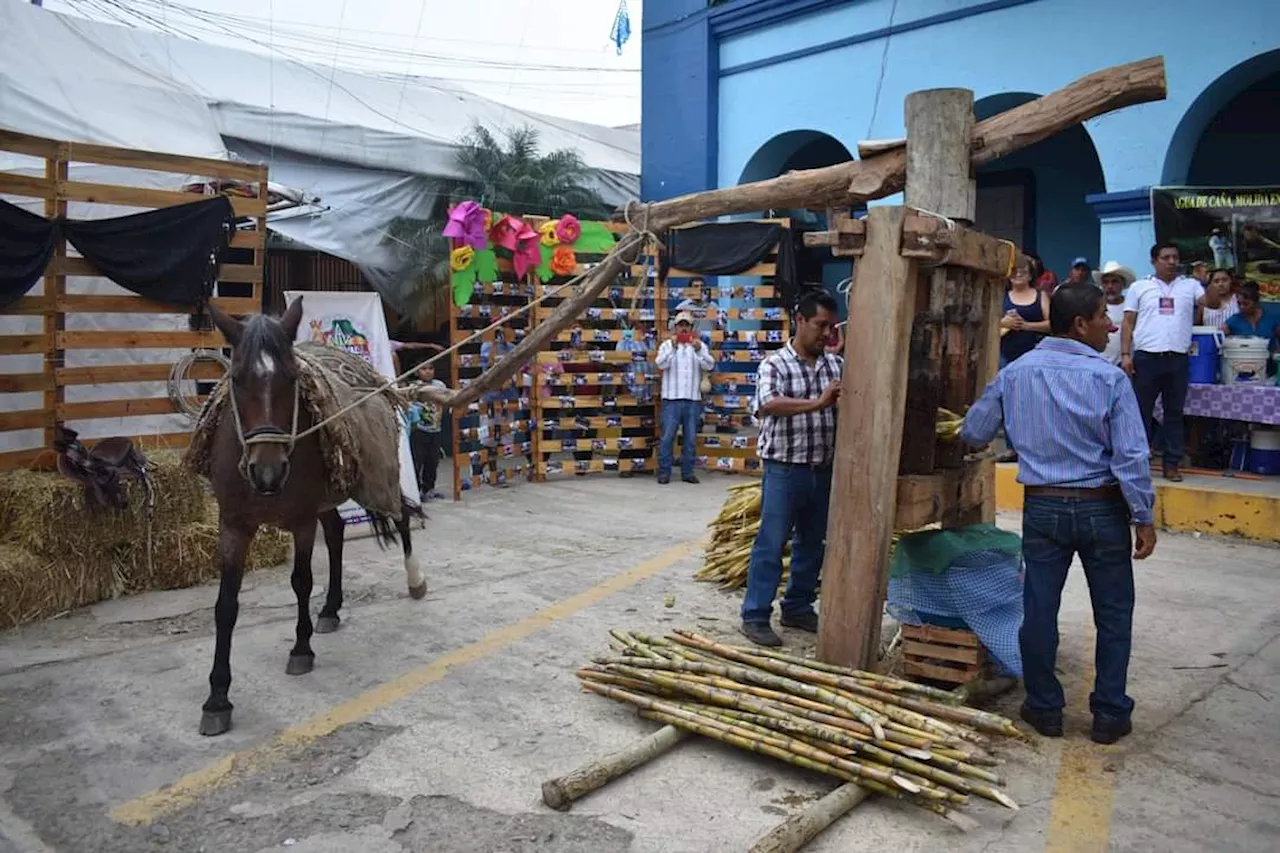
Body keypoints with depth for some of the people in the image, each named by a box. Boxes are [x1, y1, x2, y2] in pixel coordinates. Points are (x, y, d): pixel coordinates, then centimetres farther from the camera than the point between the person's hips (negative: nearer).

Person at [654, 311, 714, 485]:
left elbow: (709, 366, -5)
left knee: (691, 438, 6)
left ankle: (687, 472, 13)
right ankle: (664, 472, 4)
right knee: (667, 437, -2)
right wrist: (673, 348, -26)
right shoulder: (667, 344, 6)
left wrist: (699, 350, -23)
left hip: (693, 400, 2)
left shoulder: (700, 345, 11)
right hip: (672, 399, -2)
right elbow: (661, 364, -11)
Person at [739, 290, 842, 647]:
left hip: (824, 469, 6)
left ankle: (798, 608, 28)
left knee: (813, 543, 14)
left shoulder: (837, 364, 9)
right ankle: (755, 616, 6)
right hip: (785, 469, -6)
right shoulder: (775, 364, -8)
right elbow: (766, 406, -24)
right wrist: (818, 403, -33)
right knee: (772, 543, -2)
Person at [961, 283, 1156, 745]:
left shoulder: (1015, 373, -3)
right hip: (1101, 509, -2)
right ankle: (1109, 714, 21)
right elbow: (1131, 456, -14)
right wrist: (1144, 518, -6)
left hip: (1043, 508, 3)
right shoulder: (1110, 379, -13)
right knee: (1113, 614, 13)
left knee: (1039, 610, 11)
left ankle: (1044, 707, 22)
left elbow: (972, 433, 5)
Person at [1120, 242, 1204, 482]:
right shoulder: (1139, 287, 9)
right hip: (1146, 357, -1)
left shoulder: (1190, 285, 12)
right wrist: (1125, 354, -3)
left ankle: (1171, 464, 11)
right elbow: (1128, 323, 6)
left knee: (1175, 413, 6)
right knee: (1141, 411, 3)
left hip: (1178, 359, 1)